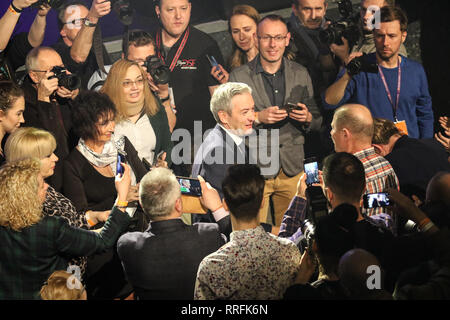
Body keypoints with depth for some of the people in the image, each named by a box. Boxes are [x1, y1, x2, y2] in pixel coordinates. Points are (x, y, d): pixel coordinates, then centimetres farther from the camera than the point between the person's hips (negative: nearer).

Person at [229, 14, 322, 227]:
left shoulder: (301, 75, 9)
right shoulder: (239, 76, -1)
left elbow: (317, 122, 14)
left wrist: (307, 118, -9)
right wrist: (258, 117, -19)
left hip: (292, 171, 3)